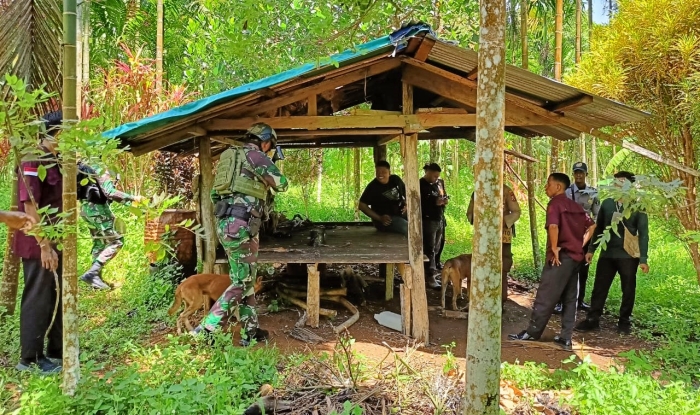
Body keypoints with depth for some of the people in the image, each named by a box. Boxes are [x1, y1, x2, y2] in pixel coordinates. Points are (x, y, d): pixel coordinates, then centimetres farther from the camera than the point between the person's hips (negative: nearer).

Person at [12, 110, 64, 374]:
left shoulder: (55, 162, 12)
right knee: (38, 300, 1)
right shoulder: (33, 162, -15)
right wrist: (44, 246, -21)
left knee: (59, 298, 15)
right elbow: (29, 206, -20)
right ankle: (30, 358, 14)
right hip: (38, 244, -9)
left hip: (56, 242, 9)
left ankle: (56, 352, 27)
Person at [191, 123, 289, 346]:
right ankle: (205, 329, -6)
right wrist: (268, 179, 16)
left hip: (225, 222, 9)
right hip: (240, 224, -9)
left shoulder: (231, 156, 22)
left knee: (246, 278, 14)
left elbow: (215, 193, 24)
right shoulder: (254, 155, -4)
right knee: (242, 282, -4)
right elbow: (281, 184, -4)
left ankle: (251, 331, 19)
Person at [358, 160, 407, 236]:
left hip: (400, 214, 7)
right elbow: (362, 205, -9)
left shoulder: (396, 179, 4)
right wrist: (379, 218, -16)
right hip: (386, 219, -7)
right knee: (407, 227, -30)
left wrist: (406, 204, 0)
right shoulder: (372, 187, -10)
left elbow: (406, 193, 22)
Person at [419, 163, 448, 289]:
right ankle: (430, 277, -6)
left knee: (435, 249, 10)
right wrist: (435, 202, -23)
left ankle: (430, 273, 19)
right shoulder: (420, 185, -9)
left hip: (438, 221, 8)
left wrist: (443, 202, 4)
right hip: (427, 221, -8)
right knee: (429, 250, -8)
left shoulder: (435, 185, 17)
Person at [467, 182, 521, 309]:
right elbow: (470, 212, 12)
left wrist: (502, 222, -19)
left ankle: (501, 302, 10)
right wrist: (476, 220, -9)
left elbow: (516, 212, -5)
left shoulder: (506, 191, -8)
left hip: (502, 236, -4)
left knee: (501, 270, 0)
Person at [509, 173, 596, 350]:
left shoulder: (555, 203, -10)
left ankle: (532, 332, 8)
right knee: (570, 299, 10)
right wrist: (581, 245, 14)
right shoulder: (575, 205, 14)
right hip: (576, 256, 8)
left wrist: (554, 249, -17)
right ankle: (566, 338, 12)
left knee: (545, 297, 0)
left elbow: (553, 226, -26)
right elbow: (591, 225, 19)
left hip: (561, 256, -8)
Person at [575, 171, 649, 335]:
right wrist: (591, 249, 8)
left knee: (628, 290, 8)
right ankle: (592, 319, 15)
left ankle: (624, 321, 22)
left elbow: (643, 234, -7)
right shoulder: (606, 203, 4)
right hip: (607, 254, 3)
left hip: (628, 256, -3)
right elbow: (599, 228, 11)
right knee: (599, 287, 6)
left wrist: (643, 259, -12)